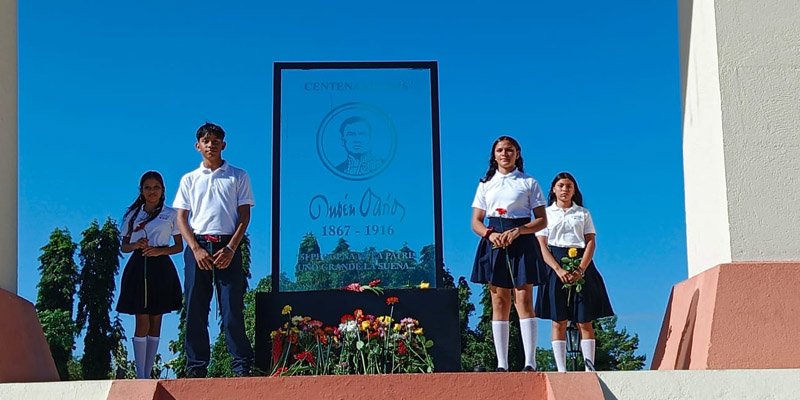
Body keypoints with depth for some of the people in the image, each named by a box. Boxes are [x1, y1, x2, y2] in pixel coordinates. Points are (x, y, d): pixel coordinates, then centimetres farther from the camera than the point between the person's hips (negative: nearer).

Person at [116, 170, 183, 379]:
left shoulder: (171, 214, 7)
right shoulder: (132, 214, 10)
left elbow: (179, 246, 7)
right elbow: (124, 246, 12)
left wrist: (160, 250, -11)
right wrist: (136, 245, -10)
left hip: (161, 269, 0)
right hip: (138, 267, 0)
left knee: (155, 322, 4)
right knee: (142, 322, -7)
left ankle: (147, 374, 10)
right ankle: (140, 376, -6)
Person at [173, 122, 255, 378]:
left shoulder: (238, 176, 10)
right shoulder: (189, 180, 14)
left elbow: (244, 215, 4)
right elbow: (181, 218, 8)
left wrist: (231, 248, -9)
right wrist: (196, 249, -7)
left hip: (228, 247, -2)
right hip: (197, 246, 2)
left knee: (232, 308, -7)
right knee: (195, 309, 0)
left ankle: (242, 367, -5)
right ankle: (196, 368, 4)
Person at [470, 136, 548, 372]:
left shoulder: (529, 183, 6)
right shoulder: (486, 184, 14)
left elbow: (542, 220, 2)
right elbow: (476, 222, 11)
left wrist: (518, 231, -15)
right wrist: (490, 234, -10)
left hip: (521, 242, -2)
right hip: (494, 242, 3)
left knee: (524, 300, -10)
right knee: (499, 303, 0)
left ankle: (530, 362, -12)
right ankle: (502, 364, 1)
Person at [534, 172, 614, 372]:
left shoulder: (583, 213, 14)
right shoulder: (546, 213, 11)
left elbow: (591, 242, 4)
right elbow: (542, 246, 1)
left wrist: (581, 269, -13)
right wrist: (559, 270, -15)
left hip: (581, 266, 1)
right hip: (555, 266, -1)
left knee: (585, 321, -3)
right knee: (559, 322, -5)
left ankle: (589, 367, -6)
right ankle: (561, 370, -6)